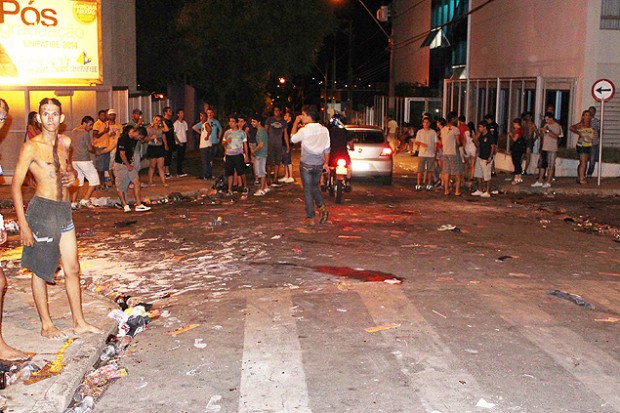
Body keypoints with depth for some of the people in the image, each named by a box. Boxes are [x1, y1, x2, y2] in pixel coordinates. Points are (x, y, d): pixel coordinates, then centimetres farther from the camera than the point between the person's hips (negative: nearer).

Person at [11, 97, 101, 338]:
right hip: (42, 210, -6)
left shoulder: (66, 143, 8)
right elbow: (16, 186, -11)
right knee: (41, 271, 5)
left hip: (65, 210, 6)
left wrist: (71, 174, 4)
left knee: (72, 269, 9)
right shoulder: (31, 147, -10)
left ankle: (79, 323, 19)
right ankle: (46, 325, 18)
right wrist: (23, 224, -16)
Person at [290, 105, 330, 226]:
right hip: (319, 164, 5)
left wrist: (295, 123, 4)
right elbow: (327, 148, 6)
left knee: (308, 190, 4)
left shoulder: (304, 130, -17)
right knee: (315, 186, 23)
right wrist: (326, 163, 16)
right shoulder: (324, 130, 0)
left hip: (306, 164, -5)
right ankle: (322, 207, 3)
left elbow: (293, 139, 0)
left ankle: (310, 218, 6)